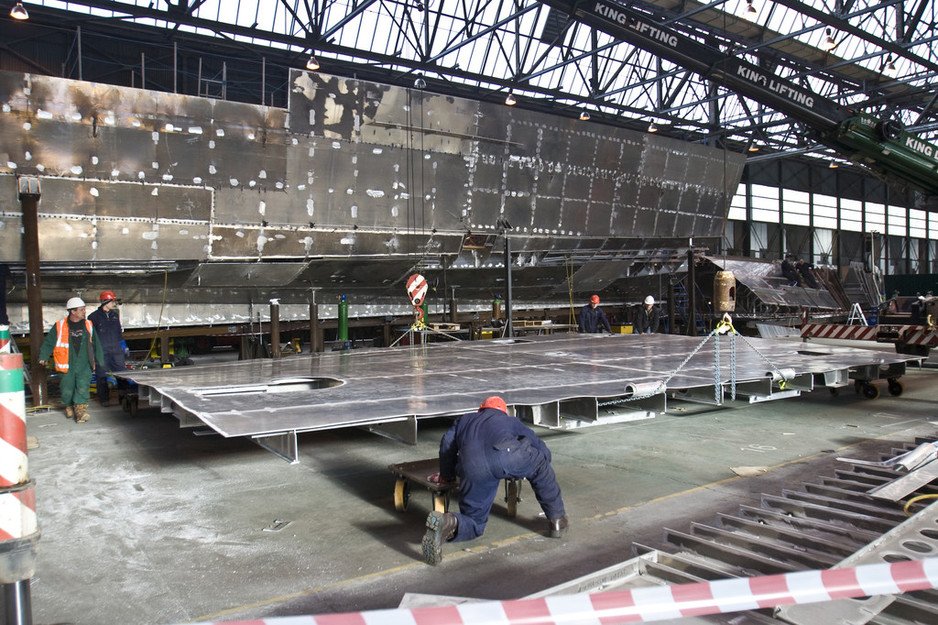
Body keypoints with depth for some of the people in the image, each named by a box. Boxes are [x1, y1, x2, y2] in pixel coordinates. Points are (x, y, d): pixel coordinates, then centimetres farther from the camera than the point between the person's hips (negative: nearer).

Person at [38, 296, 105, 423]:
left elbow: (96, 344, 18)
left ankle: (80, 412, -13)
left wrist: (100, 359, 20)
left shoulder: (88, 325, 9)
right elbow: (48, 343, 3)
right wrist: (43, 357, -7)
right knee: (67, 390, 7)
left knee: (83, 387, -13)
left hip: (84, 366, 1)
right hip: (67, 366, -1)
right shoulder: (60, 326, 0)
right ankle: (69, 407, 32)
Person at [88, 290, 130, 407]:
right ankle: (104, 399, 12)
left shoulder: (115, 315, 13)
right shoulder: (94, 317, -2)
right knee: (102, 375, 2)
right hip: (101, 352, -4)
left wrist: (123, 345, 21)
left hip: (116, 350, 4)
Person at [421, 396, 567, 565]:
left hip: (471, 468, 2)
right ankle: (557, 520, 27)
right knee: (542, 467, 29)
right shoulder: (512, 422, 40)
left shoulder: (465, 420, 43)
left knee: (474, 522, 15)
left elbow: (447, 444, 26)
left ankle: (446, 522, -16)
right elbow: (543, 451, 41)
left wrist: (446, 476, 38)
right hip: (507, 456, -1)